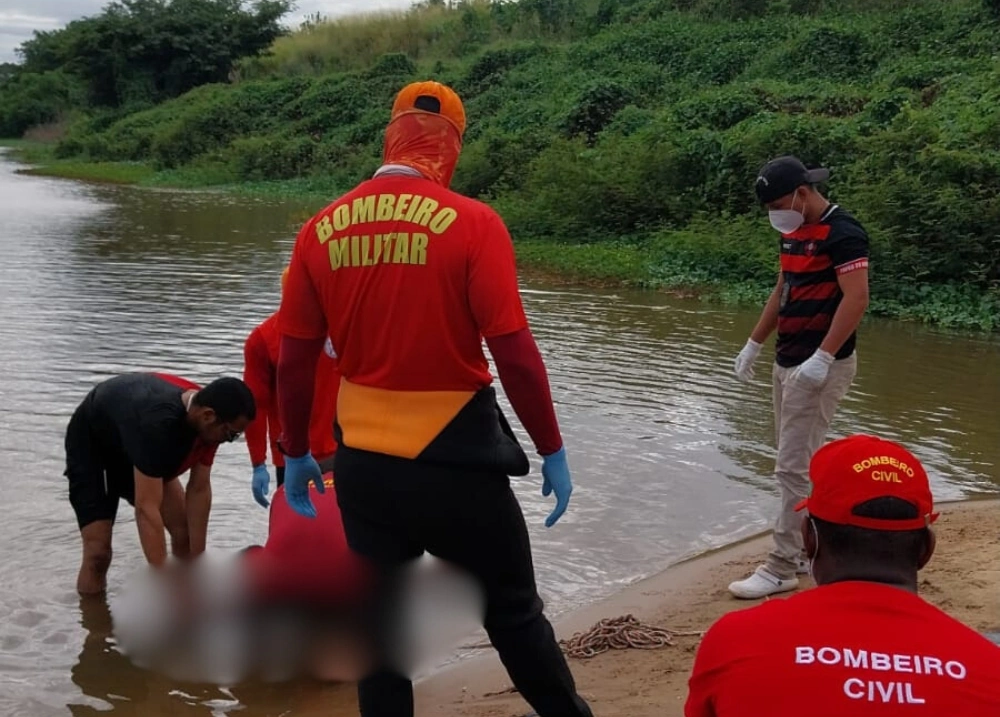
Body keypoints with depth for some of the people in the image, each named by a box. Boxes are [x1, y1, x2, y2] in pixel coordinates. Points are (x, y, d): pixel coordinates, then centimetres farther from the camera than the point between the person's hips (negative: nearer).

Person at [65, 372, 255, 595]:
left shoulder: (206, 421, -22)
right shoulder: (157, 422, -44)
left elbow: (199, 490, -14)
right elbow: (146, 509, -44)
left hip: (136, 448, 7)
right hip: (90, 446, -7)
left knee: (185, 532, -1)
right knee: (98, 552, -17)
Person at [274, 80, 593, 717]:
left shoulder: (321, 230, 0)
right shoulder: (472, 223, -12)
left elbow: (294, 361, 4)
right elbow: (514, 353, -15)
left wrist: (296, 455, 16)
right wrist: (553, 452, -4)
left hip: (363, 463, 4)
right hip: (453, 459, -3)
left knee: (380, 626, 15)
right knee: (514, 613, 14)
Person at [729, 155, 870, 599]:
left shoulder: (841, 232, -15)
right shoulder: (794, 233, 13)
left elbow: (856, 299, -21)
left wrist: (822, 358, -26)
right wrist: (753, 344, 22)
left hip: (821, 366, -9)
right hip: (789, 361, 9)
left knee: (794, 467, -8)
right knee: (801, 462, 13)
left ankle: (782, 568, -2)